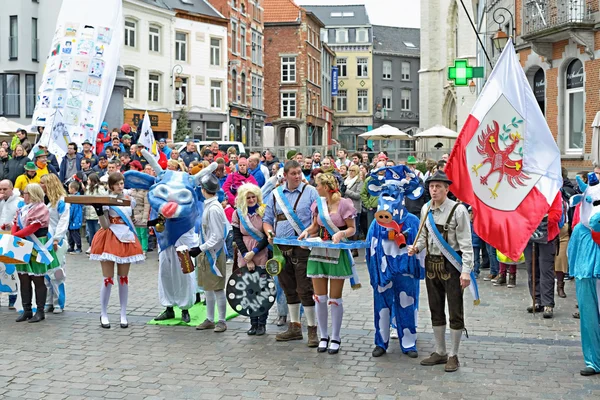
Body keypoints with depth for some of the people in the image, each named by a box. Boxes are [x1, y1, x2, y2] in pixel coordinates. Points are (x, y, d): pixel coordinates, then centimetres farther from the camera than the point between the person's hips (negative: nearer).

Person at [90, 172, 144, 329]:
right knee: (108, 279, -4)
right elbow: (105, 225, -11)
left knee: (124, 278, 7)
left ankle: (123, 315, 13)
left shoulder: (129, 199, 8)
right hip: (110, 239, -4)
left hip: (126, 239, 4)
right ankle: (103, 315, 7)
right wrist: (99, 211, -24)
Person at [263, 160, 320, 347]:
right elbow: (267, 219, 18)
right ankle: (294, 327, 24)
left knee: (305, 289, -6)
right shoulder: (275, 194, 11)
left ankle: (312, 329, 1)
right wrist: (269, 232, -3)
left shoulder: (310, 192, 0)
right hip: (281, 247, 5)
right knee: (289, 288, 13)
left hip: (303, 247, -4)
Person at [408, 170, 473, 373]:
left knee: (455, 312, 3)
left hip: (451, 265, -6)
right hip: (432, 263, 6)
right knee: (436, 311, 15)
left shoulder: (457, 210, -13)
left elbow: (465, 243, -14)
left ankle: (453, 355, 15)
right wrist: (416, 247, -4)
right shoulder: (426, 209, 5)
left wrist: (466, 270, -19)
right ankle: (440, 352, 28)